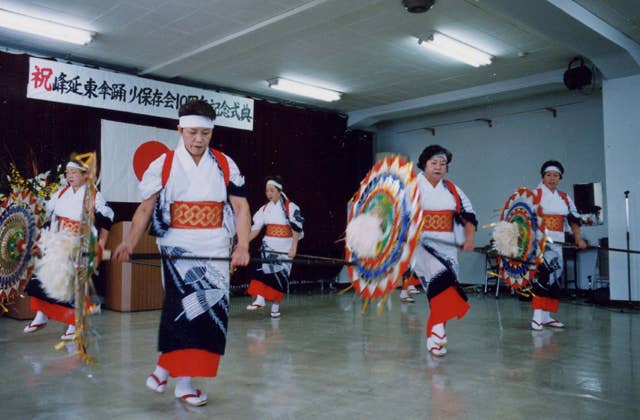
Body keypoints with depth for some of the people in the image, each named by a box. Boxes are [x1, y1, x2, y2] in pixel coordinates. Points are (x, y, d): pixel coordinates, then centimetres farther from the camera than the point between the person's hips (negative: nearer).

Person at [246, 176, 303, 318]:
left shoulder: (290, 207, -7)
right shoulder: (265, 209, 6)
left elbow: (296, 229, -10)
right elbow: (256, 229, 5)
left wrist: (293, 248, -17)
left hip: (285, 247, -3)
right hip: (268, 246, 3)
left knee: (281, 276, 1)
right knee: (262, 269, -18)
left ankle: (275, 306, 11)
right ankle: (259, 299, -23)